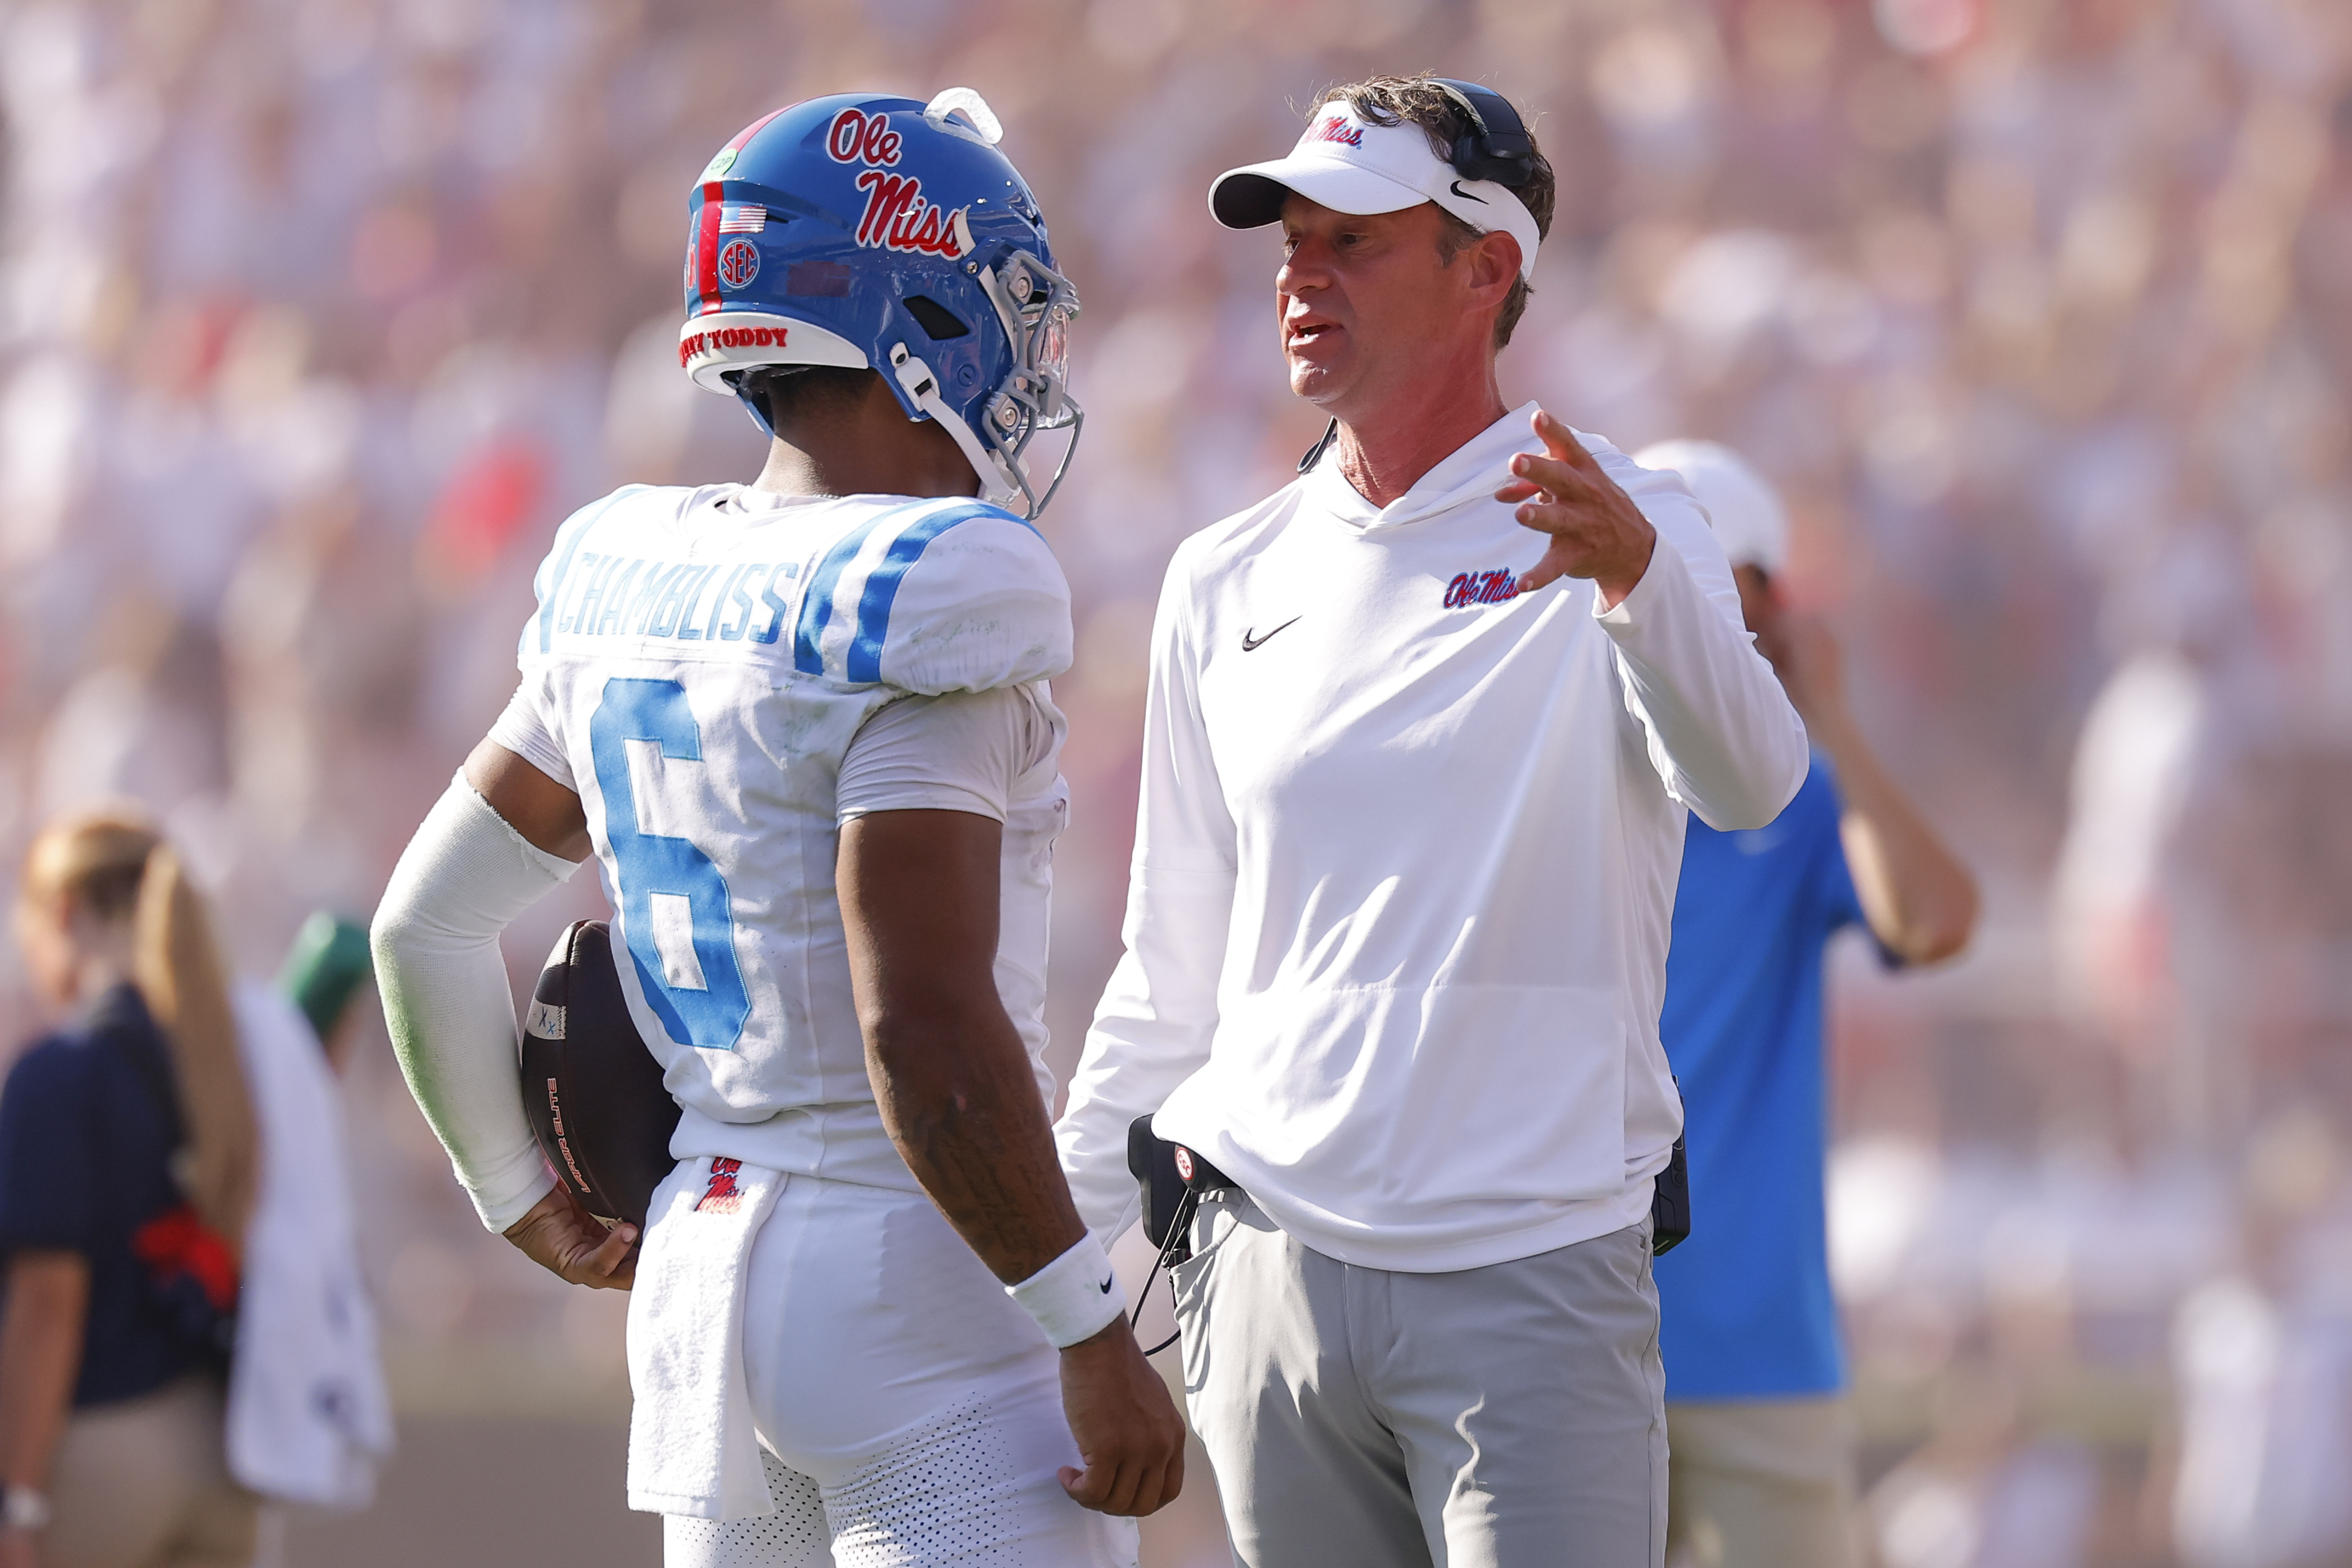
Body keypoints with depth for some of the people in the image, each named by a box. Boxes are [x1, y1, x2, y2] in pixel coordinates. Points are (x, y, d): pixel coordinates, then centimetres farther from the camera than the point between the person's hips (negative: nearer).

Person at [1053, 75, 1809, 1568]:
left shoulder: (1628, 533, -3)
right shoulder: (1228, 585, 12)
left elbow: (1748, 785, -23)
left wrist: (1635, 579, -42)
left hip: (1536, 1272, -5)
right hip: (1272, 1270, 5)